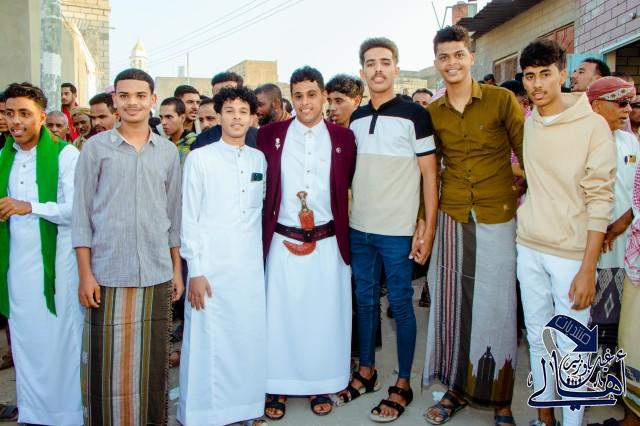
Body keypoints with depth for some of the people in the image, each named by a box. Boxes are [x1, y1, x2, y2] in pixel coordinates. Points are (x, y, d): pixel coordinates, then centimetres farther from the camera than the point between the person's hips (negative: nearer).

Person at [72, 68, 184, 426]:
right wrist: (85, 274, -5)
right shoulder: (96, 147, 2)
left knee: (154, 360, 9)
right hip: (107, 274, -1)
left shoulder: (168, 151, 8)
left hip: (157, 274, 2)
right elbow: (82, 214, 1)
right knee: (106, 362, 4)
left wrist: (177, 268, 9)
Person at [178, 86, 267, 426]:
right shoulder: (200, 158, -1)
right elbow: (188, 218, -3)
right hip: (212, 267, -3)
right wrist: (195, 271, -7)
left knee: (250, 339, 7)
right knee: (208, 341, 1)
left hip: (251, 267, 4)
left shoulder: (259, 160, 10)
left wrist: (261, 251, 9)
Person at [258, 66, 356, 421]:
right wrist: (265, 231, 0)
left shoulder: (343, 138, 3)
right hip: (283, 242, 0)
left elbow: (348, 188, 7)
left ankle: (320, 385, 27)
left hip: (327, 243, 1)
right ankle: (278, 386, 23)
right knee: (280, 314, 6)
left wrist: (343, 230, 2)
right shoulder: (270, 135, 2)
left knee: (323, 315, 9)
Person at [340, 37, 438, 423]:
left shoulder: (414, 114, -5)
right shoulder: (356, 119, 9)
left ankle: (403, 384, 19)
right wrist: (342, 220, 10)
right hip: (358, 228, 5)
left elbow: (430, 175, -6)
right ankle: (367, 371, 30)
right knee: (365, 300, 14)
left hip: (398, 231, -5)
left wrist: (428, 230, -11)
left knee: (400, 304, 5)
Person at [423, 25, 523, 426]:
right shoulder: (431, 113, 7)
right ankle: (457, 388, 27)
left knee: (496, 309, 4)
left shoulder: (502, 100, -2)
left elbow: (527, 155, 0)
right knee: (451, 306, 8)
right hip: (452, 220, 3)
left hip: (498, 220, -2)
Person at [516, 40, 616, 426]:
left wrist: (588, 269, -16)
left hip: (572, 253, -5)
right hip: (529, 248, 5)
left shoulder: (593, 125, -9)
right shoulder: (526, 124, 5)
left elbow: (600, 199, -12)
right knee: (538, 337, 15)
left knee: (571, 349, 0)